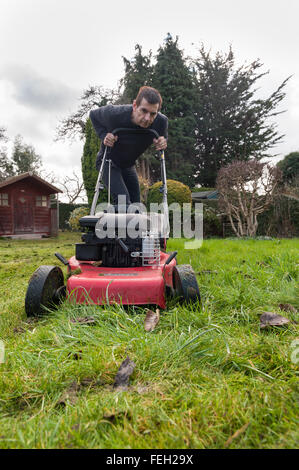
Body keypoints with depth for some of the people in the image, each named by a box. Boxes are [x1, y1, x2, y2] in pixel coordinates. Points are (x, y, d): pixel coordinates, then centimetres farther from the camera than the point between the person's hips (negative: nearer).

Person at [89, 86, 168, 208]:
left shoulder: (161, 121, -22)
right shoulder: (115, 114, -30)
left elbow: (164, 137, 2)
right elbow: (93, 114, -7)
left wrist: (162, 143, -23)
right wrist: (103, 135, -25)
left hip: (129, 165, 5)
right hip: (109, 162, -4)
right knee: (123, 199, -25)